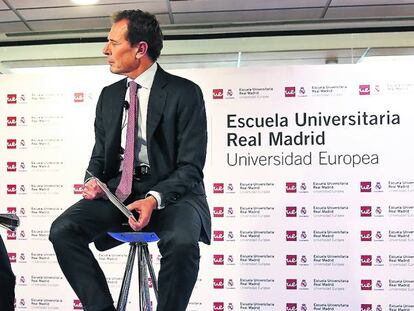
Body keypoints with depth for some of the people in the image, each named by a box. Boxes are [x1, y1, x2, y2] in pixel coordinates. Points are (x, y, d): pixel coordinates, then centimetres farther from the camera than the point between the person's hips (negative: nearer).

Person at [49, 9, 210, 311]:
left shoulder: (185, 93, -5)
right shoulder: (109, 95, 14)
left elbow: (190, 166, -9)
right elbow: (99, 153, 18)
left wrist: (155, 198, -25)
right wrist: (93, 179, -5)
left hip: (170, 191, -4)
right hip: (117, 189, 5)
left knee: (182, 241, -35)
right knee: (62, 230, -19)